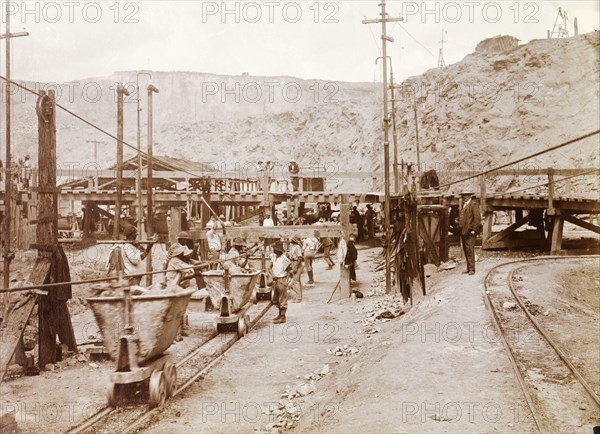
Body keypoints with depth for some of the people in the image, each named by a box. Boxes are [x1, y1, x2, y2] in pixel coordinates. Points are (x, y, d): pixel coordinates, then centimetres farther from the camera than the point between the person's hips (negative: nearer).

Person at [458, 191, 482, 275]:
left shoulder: (473, 204, -6)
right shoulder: (464, 205, 20)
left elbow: (477, 218, -13)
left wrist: (473, 230, -16)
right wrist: (460, 229, 15)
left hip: (469, 232, -9)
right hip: (463, 232, 9)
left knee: (470, 250, -10)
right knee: (466, 250, 9)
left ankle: (472, 269, -7)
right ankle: (468, 269, 14)